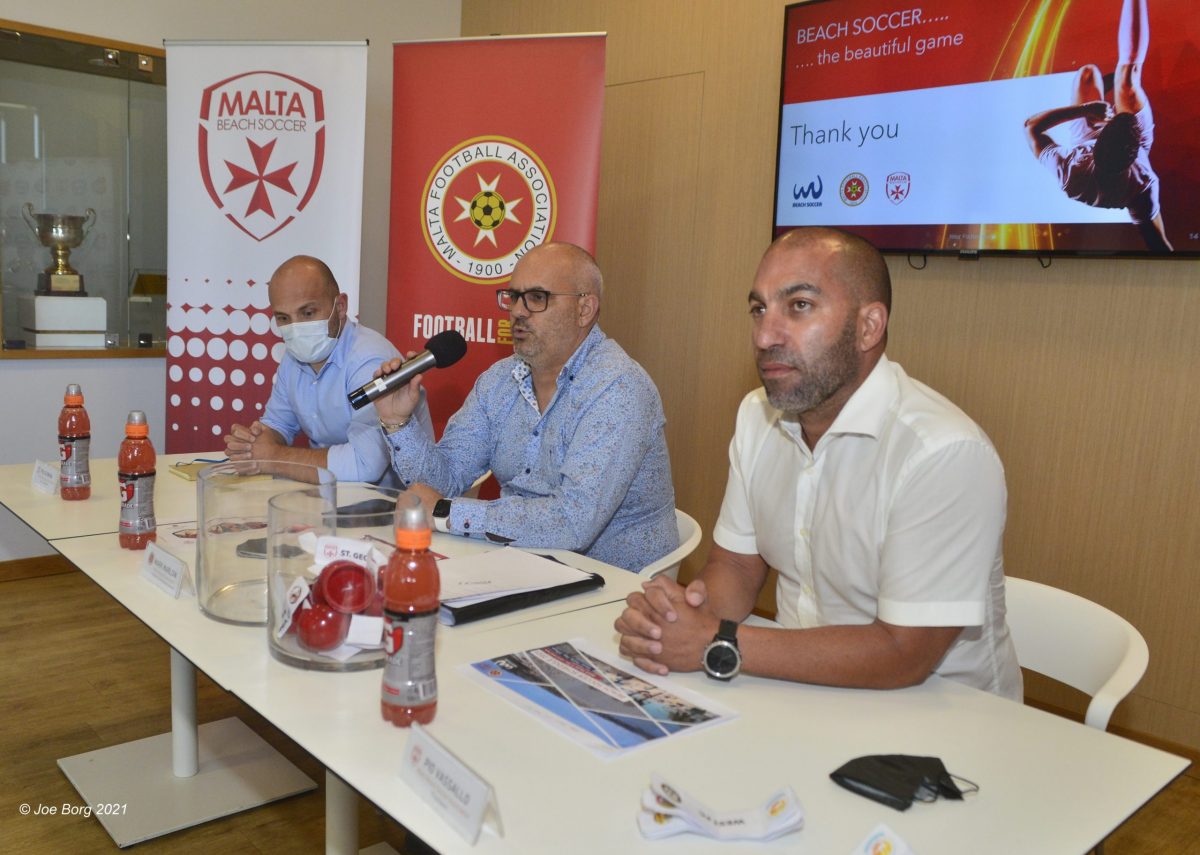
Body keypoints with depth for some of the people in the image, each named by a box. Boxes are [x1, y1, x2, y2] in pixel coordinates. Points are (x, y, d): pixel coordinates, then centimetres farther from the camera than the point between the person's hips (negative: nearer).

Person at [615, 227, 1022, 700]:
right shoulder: (757, 415, 2)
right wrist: (691, 610, -16)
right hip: (802, 692, 6)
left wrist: (718, 645, -23)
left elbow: (903, 654, -23)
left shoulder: (946, 453, -23)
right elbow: (737, 562, 6)